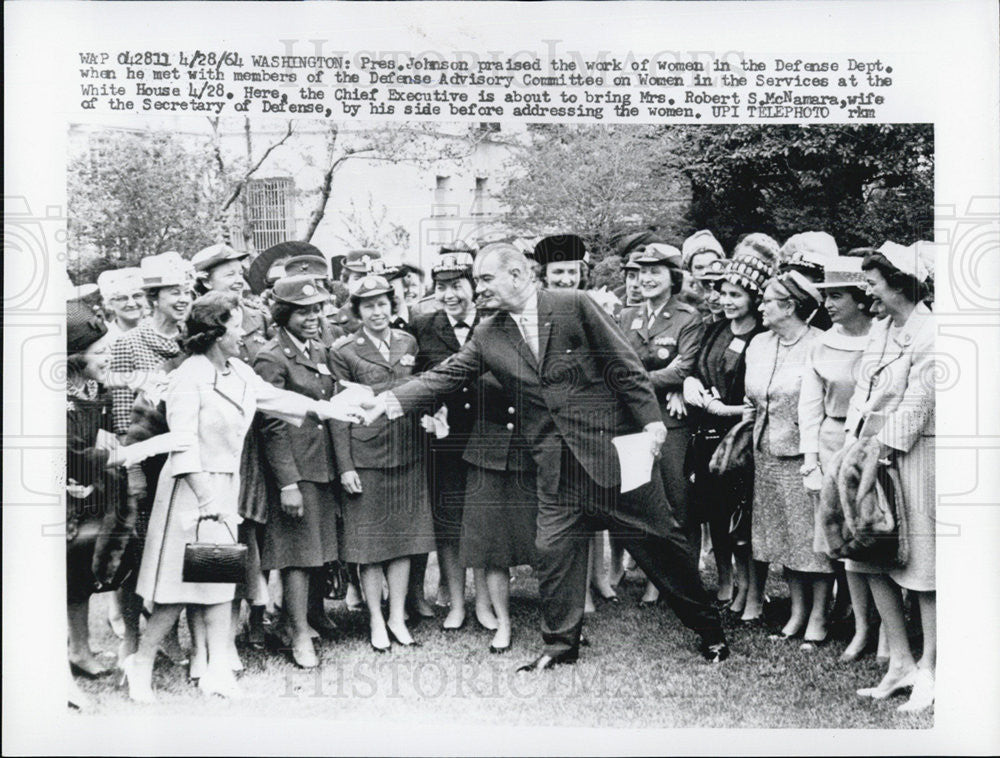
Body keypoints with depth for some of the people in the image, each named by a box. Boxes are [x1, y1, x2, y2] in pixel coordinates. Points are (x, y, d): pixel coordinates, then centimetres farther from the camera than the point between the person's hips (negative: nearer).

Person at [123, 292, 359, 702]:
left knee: (220, 577, 9)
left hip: (225, 487, 8)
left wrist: (327, 409, 17)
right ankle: (141, 664, 15)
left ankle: (218, 670, 14)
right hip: (193, 487, -8)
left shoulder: (239, 373, 7)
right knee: (181, 580, -2)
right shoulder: (189, 376, -15)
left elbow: (274, 398, 19)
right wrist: (206, 496, -22)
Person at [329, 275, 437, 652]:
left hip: (407, 452, 4)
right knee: (370, 539, 4)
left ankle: (398, 617, 20)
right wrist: (345, 466, -8)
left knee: (405, 536, 8)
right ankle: (376, 620, 16)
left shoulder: (408, 342, 8)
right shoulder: (344, 351, -3)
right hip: (365, 454, -4)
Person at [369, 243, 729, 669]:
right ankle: (561, 643, 21)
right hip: (556, 465, 4)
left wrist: (650, 419, -10)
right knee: (555, 549, 3)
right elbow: (445, 376, 1)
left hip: (612, 446, -3)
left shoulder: (574, 306, -7)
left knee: (657, 539, 5)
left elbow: (623, 365, -6)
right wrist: (394, 399, -13)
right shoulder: (488, 337, 5)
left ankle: (707, 626, 23)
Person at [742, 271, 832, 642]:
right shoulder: (759, 344, 10)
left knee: (814, 535, 1)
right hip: (768, 454, 7)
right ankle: (797, 610, 22)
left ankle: (818, 614, 13)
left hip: (807, 454, -6)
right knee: (782, 532, 11)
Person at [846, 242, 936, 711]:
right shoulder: (879, 329, 13)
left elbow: (916, 404, -15)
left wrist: (887, 447, -14)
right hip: (873, 450, 8)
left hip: (914, 454, -8)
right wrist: (854, 440, 2)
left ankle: (928, 669, 11)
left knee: (922, 562, 1)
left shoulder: (928, 334, -12)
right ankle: (900, 661, 21)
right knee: (874, 560, 10)